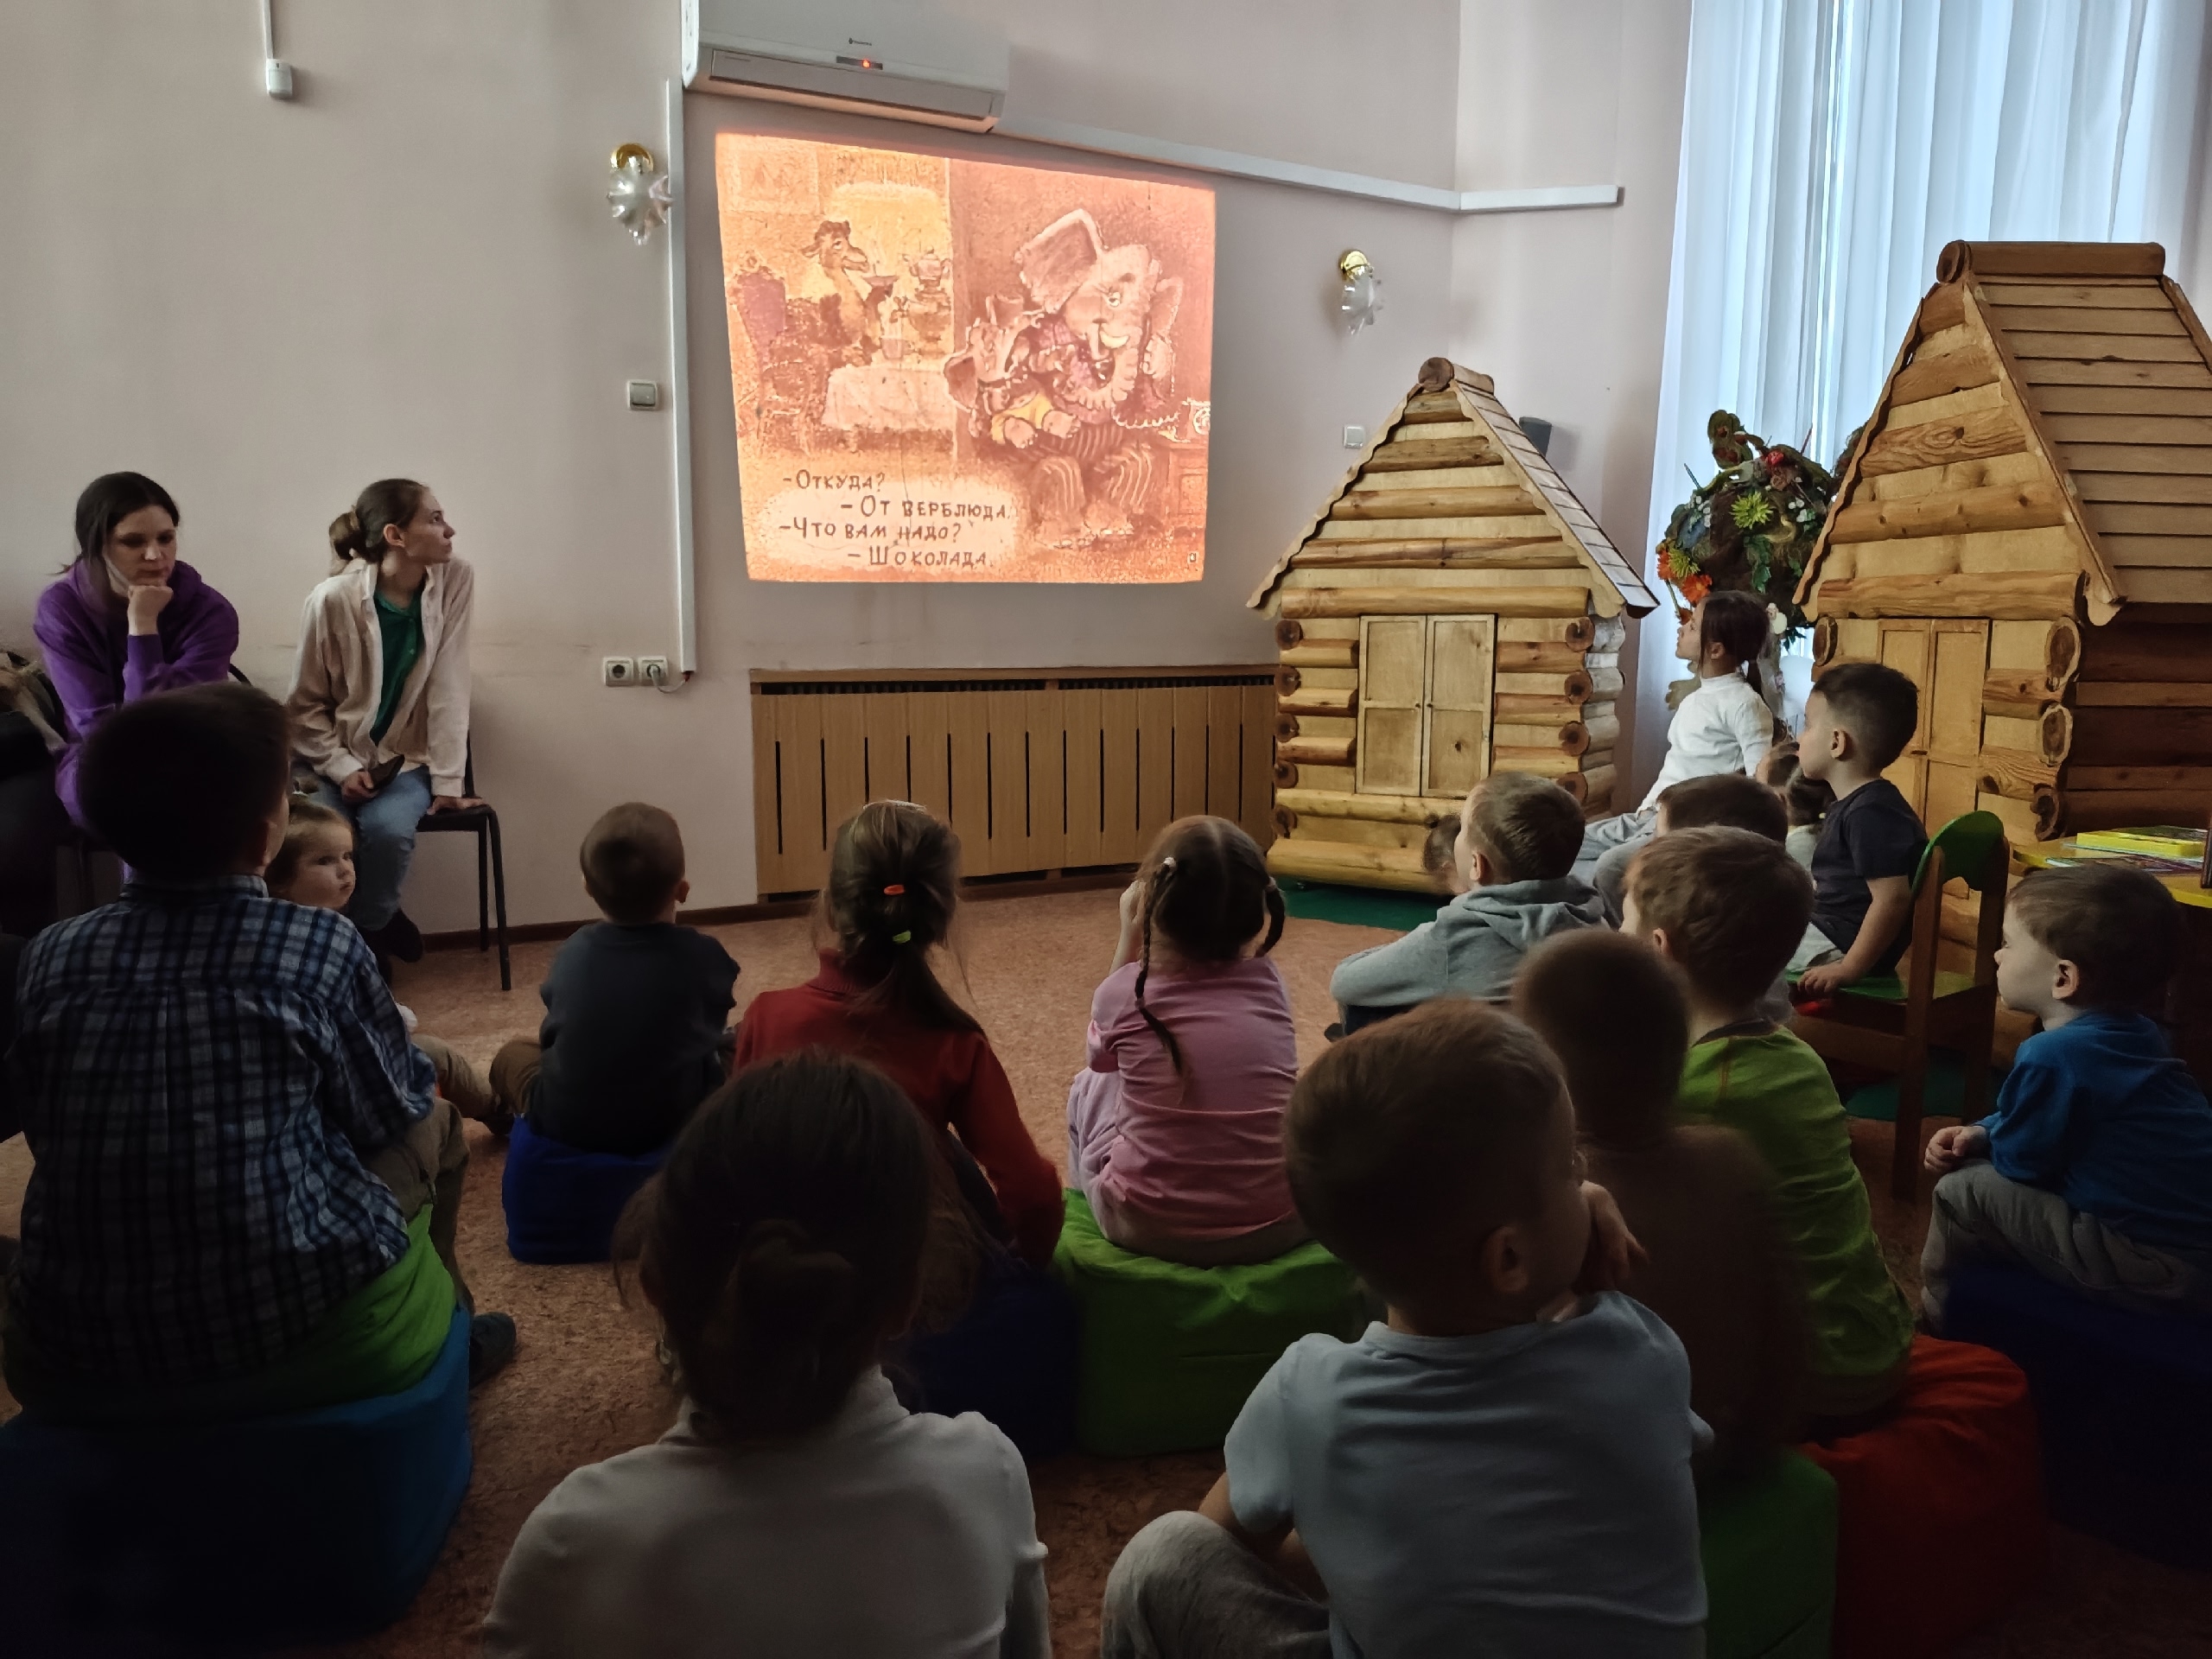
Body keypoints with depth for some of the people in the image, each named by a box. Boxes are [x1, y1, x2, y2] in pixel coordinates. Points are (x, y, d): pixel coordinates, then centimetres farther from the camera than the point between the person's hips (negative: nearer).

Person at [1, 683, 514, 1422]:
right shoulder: (320, 945, -11)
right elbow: (397, 1112, 1)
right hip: (309, 1341, -4)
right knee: (434, 1120, 20)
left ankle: (438, 1326, 42)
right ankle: (444, 1324, 37)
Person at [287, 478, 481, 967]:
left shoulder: (455, 581, -12)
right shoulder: (333, 598, -16)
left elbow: (448, 691, -12)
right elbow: (305, 705, -6)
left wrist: (448, 782, -15)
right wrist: (341, 768, -18)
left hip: (409, 757, 1)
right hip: (339, 757, -1)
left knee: (385, 828, -28)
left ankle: (368, 933, 1)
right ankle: (378, 925, 4)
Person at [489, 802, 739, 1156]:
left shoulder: (575, 950, -1)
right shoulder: (704, 955, -8)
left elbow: (554, 1036, 12)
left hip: (564, 1125, 3)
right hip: (677, 1122, -2)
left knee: (514, 1053, 30)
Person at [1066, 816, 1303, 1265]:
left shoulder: (1123, 992, -7)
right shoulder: (1268, 983, -2)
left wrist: (1129, 938, 9)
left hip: (1147, 1229, -2)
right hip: (1277, 1225, 2)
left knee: (1088, 1087, 24)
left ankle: (1087, 1210, 42)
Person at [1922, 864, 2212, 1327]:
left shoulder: (2054, 1056, -25)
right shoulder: (2129, 1033, 6)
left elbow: (2020, 1161, -12)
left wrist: (1986, 1140, 9)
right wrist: (1982, 1132, 7)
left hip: (2156, 1269, -10)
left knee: (1964, 1192, -5)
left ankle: (1938, 1327, 17)